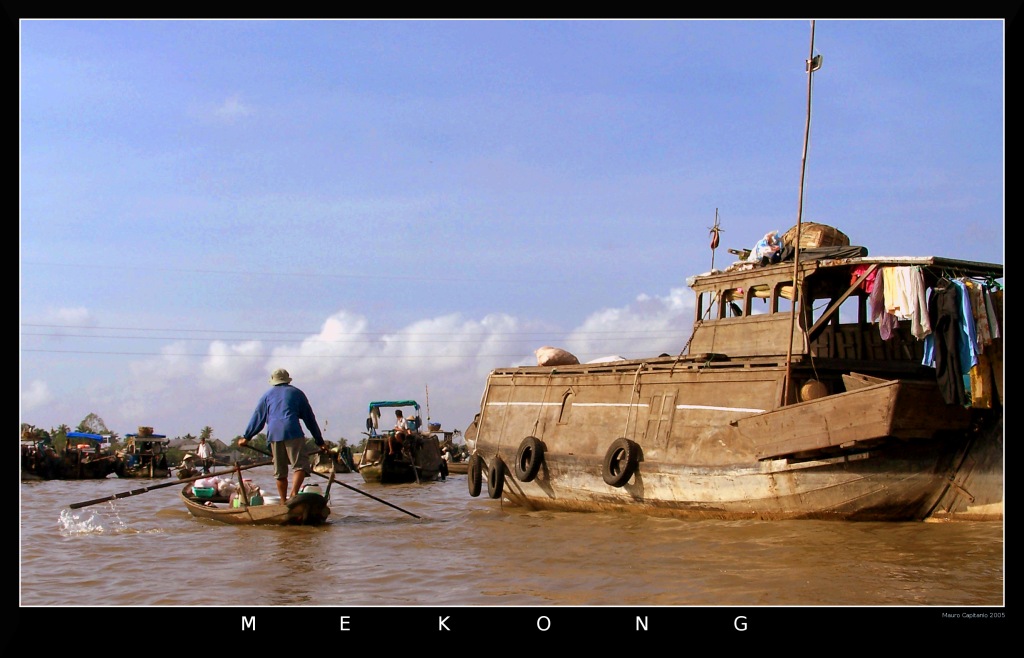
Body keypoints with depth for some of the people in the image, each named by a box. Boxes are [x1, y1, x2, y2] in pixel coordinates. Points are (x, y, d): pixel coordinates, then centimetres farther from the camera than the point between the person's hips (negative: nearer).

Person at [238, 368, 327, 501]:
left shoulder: (267, 395, 22)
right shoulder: (297, 393, 18)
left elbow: (257, 418, 22)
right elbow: (310, 419, 20)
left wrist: (246, 437, 31)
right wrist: (320, 441, 23)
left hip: (274, 435, 3)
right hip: (292, 432, -3)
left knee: (280, 471, 10)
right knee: (300, 465, -7)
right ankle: (293, 494, -28)